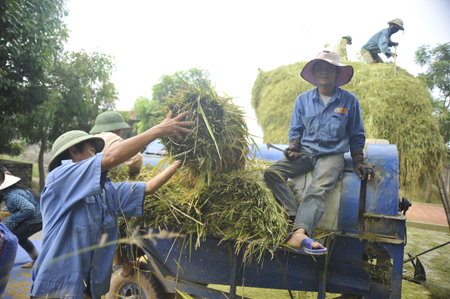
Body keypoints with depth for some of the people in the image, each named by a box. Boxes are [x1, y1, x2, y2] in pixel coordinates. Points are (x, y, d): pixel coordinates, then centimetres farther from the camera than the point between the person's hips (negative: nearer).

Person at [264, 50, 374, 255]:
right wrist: (293, 146, -5)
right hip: (305, 152, 3)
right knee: (271, 173, -24)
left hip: (332, 155, -3)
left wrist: (358, 162, 2)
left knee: (318, 189, -34)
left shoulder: (349, 101, 8)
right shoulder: (303, 100, 12)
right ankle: (297, 217, -34)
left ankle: (299, 233, -51)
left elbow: (356, 136, 14)